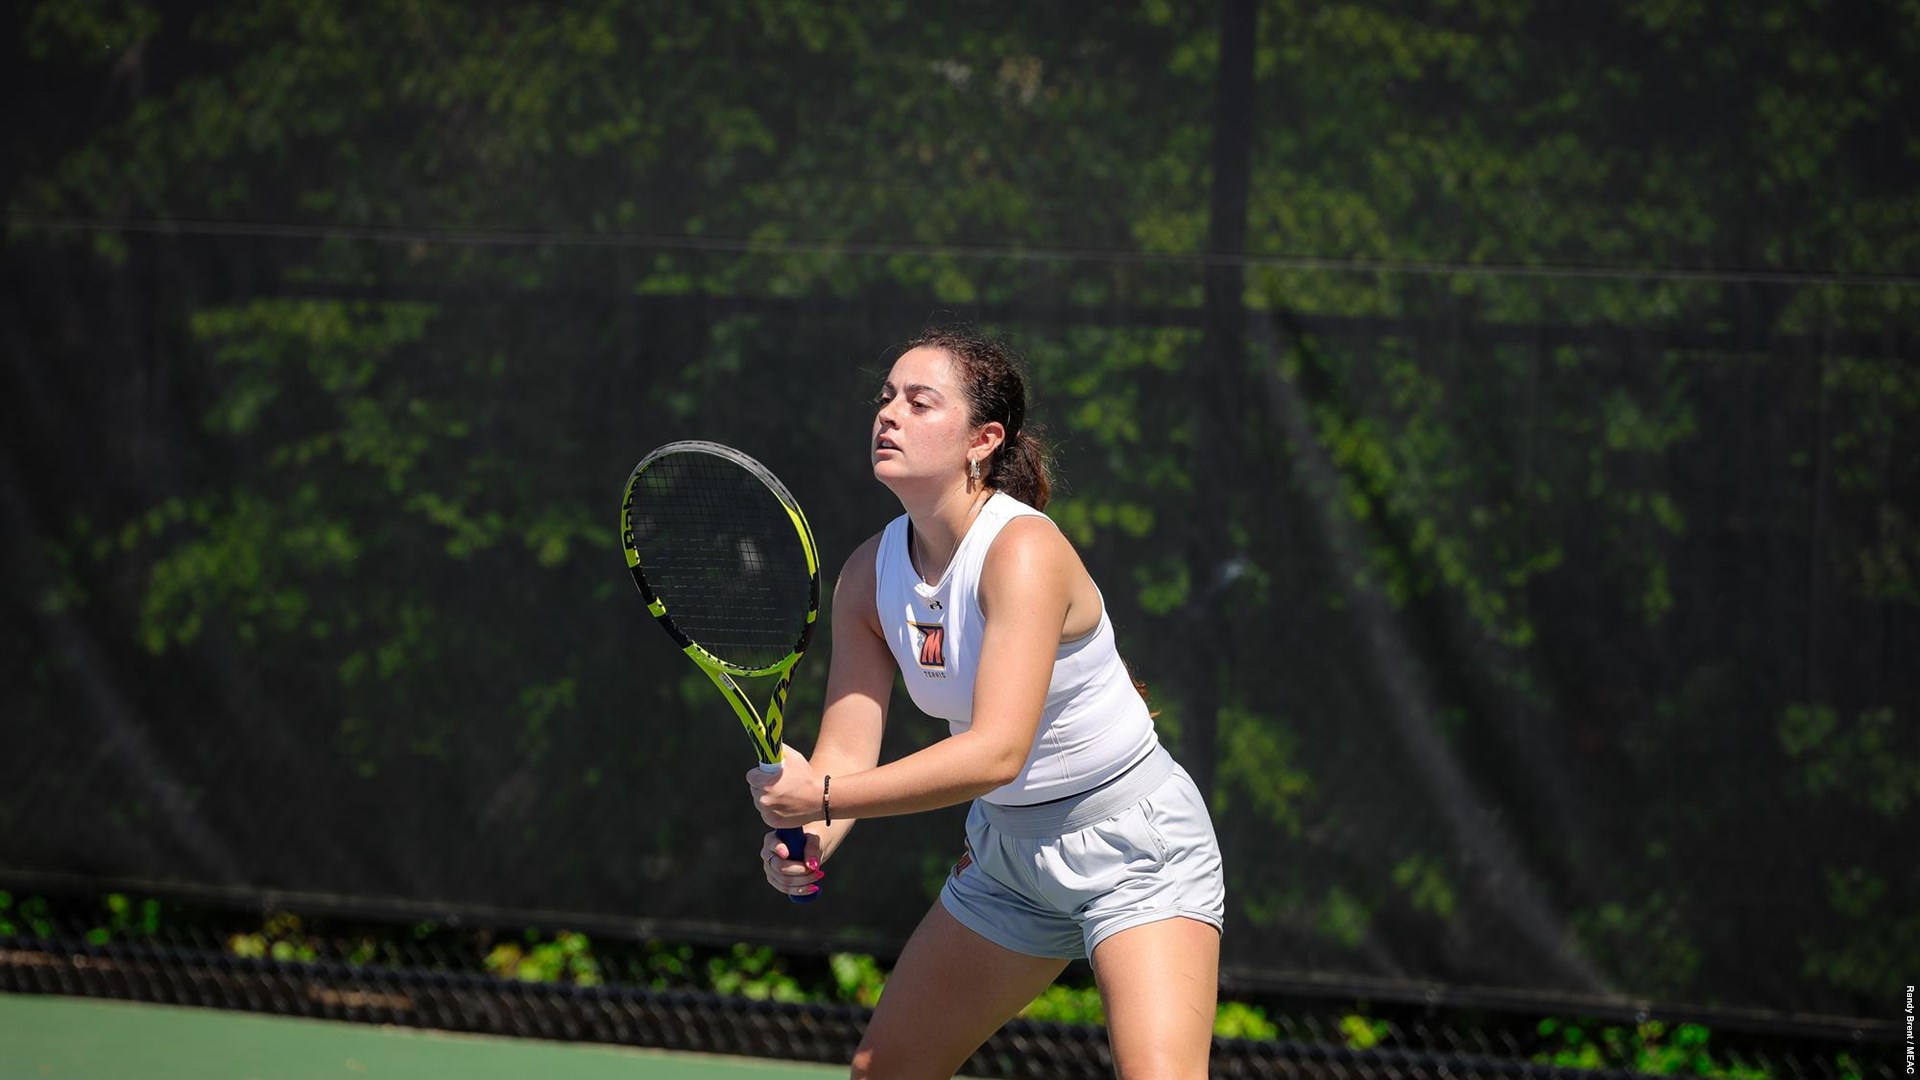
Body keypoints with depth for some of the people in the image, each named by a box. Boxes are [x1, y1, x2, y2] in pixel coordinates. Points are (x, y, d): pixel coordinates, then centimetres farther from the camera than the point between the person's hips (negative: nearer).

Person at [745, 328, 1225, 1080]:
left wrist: (823, 800, -39)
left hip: (1131, 847, -8)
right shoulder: (869, 574, -4)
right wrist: (809, 841, -29)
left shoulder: (1023, 551, -26)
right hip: (1005, 845, 8)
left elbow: (998, 751, -36)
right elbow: (846, 750, -7)